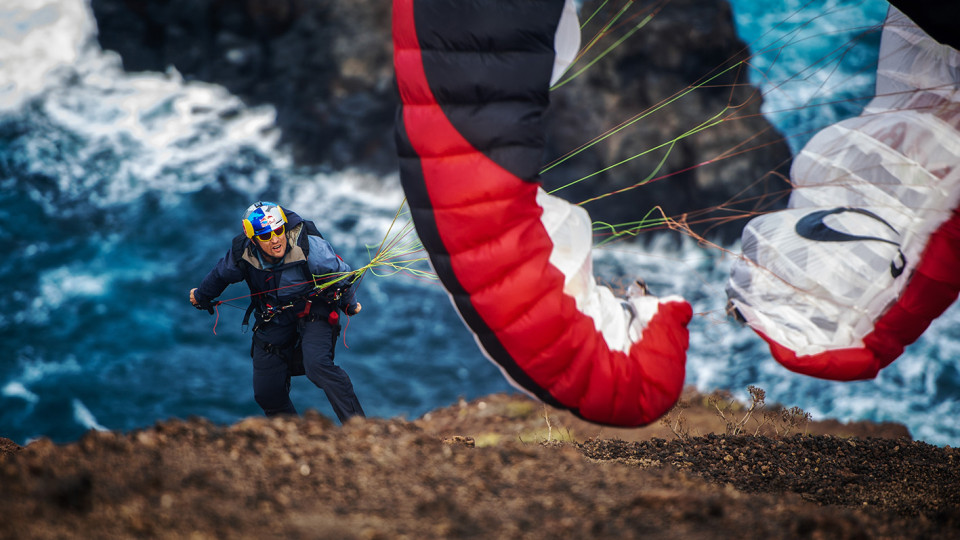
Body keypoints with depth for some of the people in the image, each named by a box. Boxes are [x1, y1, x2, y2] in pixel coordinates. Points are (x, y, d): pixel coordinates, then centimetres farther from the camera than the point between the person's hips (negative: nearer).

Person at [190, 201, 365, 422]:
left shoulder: (309, 247, -28)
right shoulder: (242, 254, -19)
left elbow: (341, 275, -8)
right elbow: (221, 275, 7)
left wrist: (349, 304, 10)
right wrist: (202, 295, 26)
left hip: (312, 312, -4)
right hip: (273, 319, 4)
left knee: (316, 365, -31)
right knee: (266, 393, 1)